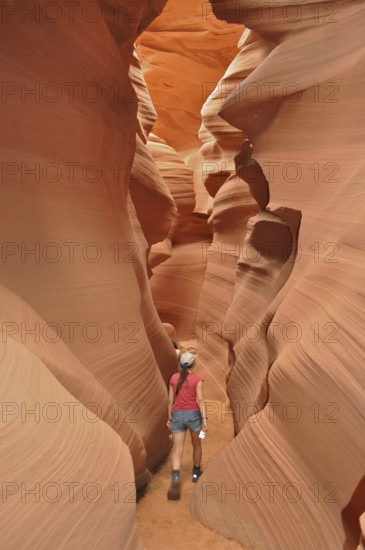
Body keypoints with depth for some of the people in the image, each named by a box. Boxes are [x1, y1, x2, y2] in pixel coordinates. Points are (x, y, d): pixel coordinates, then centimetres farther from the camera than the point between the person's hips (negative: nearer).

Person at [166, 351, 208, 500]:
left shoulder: (174, 378, 5)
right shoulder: (197, 379, -5)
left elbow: (170, 400, 7)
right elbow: (200, 400, -12)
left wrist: (169, 418, 14)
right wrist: (204, 419, -12)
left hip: (177, 415, 2)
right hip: (193, 415, -2)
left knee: (177, 449, -4)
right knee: (196, 444, 22)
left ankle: (175, 477, -27)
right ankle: (196, 473, 36)